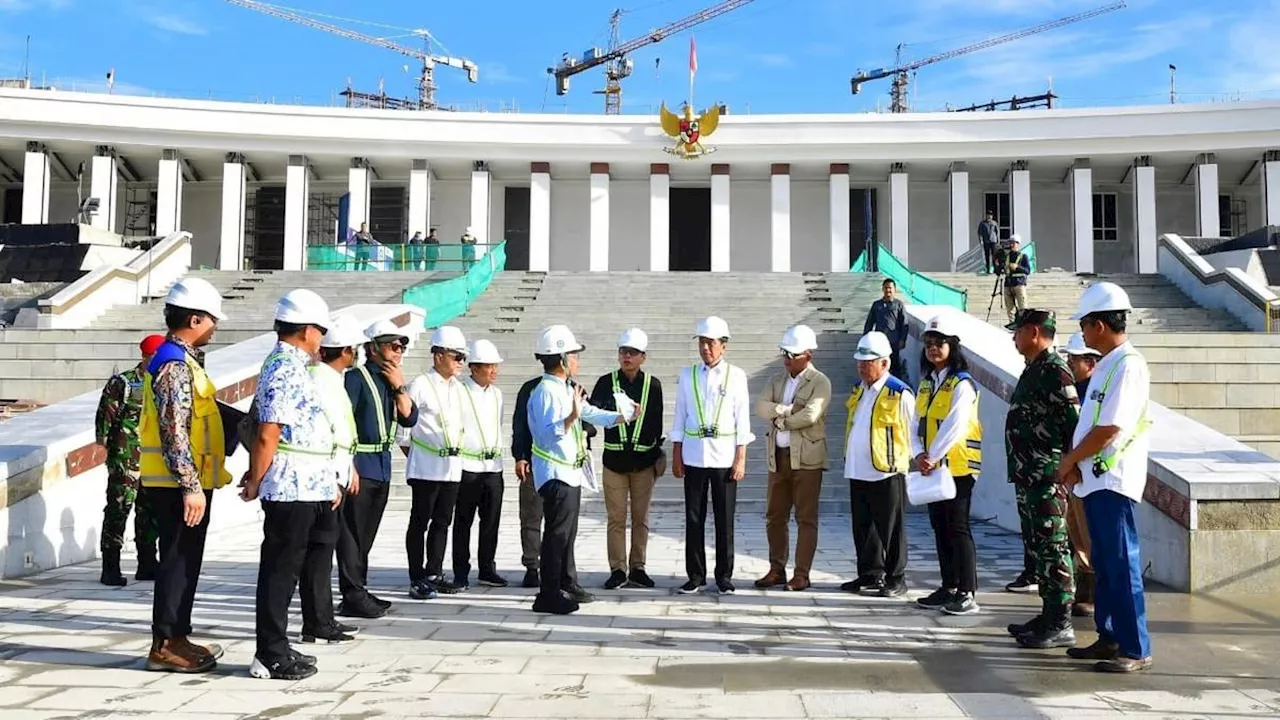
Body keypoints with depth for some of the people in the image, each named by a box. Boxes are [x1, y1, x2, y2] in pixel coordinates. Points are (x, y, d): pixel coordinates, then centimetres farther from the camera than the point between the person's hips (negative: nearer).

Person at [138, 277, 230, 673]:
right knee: (178, 561, -3)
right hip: (180, 484, -10)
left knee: (184, 561, 15)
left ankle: (176, 637, 24)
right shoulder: (174, 364, -16)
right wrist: (191, 485, -24)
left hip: (187, 481, 10)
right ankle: (165, 646, 4)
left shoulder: (184, 360, 17)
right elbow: (174, 432, -23)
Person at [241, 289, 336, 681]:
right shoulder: (287, 372, -16)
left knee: (283, 570, 15)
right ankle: (272, 657, 9)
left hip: (306, 488, 10)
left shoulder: (287, 365, 17)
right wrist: (255, 483, -10)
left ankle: (275, 650, 25)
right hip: (293, 488, -10)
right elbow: (267, 436, -20)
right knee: (280, 571, -1)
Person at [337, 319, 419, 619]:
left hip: (382, 465, 8)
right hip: (360, 464, -8)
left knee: (366, 533, 15)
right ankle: (352, 597, -2)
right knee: (352, 532, -5)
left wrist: (400, 387, -2)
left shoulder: (392, 381, 15)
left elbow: (410, 418, 9)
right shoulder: (357, 377, -9)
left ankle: (359, 591, 24)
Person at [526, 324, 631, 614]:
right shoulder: (546, 392, -19)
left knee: (568, 532, 18)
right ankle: (549, 595, -1)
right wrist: (571, 417, -42)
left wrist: (623, 417, 29)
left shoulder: (566, 390, 13)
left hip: (572, 471, 10)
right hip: (556, 473, -10)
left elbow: (591, 413, 26)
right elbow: (548, 435, -30)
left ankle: (566, 584, 30)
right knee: (557, 533, -7)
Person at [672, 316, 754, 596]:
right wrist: (676, 455, 6)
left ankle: (724, 577, 13)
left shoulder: (736, 376, 2)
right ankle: (695, 576, 14)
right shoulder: (688, 375, 7)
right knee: (694, 519, 5)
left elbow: (742, 418, 1)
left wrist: (741, 458, -4)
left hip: (724, 456, -2)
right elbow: (680, 416, 9)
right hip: (694, 456, 2)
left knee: (725, 520, 3)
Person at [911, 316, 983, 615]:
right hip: (932, 467, 8)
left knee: (957, 528, -6)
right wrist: (919, 454, -6)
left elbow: (954, 426, -20)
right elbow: (917, 424, 9)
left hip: (957, 467, -8)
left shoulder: (962, 383, -10)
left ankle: (967, 593, -1)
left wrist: (933, 456, -19)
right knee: (940, 528, 11)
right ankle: (949, 588, 20)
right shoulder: (925, 384, 14)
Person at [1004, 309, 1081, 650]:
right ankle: (1048, 615, 24)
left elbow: (1073, 423, -21)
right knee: (1037, 547, 15)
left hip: (1047, 478, -11)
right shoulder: (1033, 370, 17)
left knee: (1053, 550, -5)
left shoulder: (1054, 370, -15)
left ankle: (1060, 625, 1)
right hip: (1028, 477, 11)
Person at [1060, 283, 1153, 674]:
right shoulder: (1107, 365, 15)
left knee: (1121, 565, -4)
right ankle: (1109, 638, 25)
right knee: (1104, 564, 15)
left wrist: (1068, 461, -9)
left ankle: (1136, 649, 3)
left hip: (1113, 480, -9)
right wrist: (1075, 464, 6)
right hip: (1095, 479, 10)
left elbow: (1108, 429, -20)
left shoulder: (1128, 365, -15)